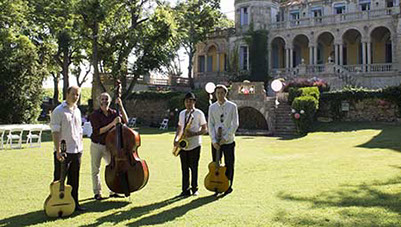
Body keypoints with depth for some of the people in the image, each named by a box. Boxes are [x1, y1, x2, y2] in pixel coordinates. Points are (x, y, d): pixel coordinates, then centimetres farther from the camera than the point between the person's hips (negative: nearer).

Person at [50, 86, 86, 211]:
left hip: (76, 151, 7)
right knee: (59, 180, 2)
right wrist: (58, 150, -20)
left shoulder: (77, 111, 13)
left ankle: (74, 203, 23)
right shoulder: (58, 111, -9)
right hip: (63, 152, -7)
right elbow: (55, 132, -14)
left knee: (74, 179, 13)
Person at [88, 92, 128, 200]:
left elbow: (125, 120, -8)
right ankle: (97, 193, 18)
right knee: (96, 170, 6)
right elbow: (98, 131, -18)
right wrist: (112, 124, -25)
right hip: (97, 146, -3)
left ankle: (113, 192, 17)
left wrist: (121, 106, -15)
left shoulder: (113, 113, 3)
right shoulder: (95, 115, -9)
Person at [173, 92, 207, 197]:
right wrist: (176, 139, 4)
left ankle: (194, 189, 12)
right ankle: (185, 190, 11)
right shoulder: (182, 113, 14)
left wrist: (193, 134, -18)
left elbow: (205, 129, -4)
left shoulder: (199, 113, -3)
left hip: (194, 145, -5)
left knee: (194, 168, 1)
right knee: (184, 168, 5)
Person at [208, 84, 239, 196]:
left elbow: (235, 124, -6)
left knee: (229, 165, 5)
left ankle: (228, 187, 18)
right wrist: (214, 140, -9)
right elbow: (210, 125, 2)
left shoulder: (232, 106, -2)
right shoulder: (212, 107, 5)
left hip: (228, 141, -2)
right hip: (215, 142, 2)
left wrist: (225, 138, -13)